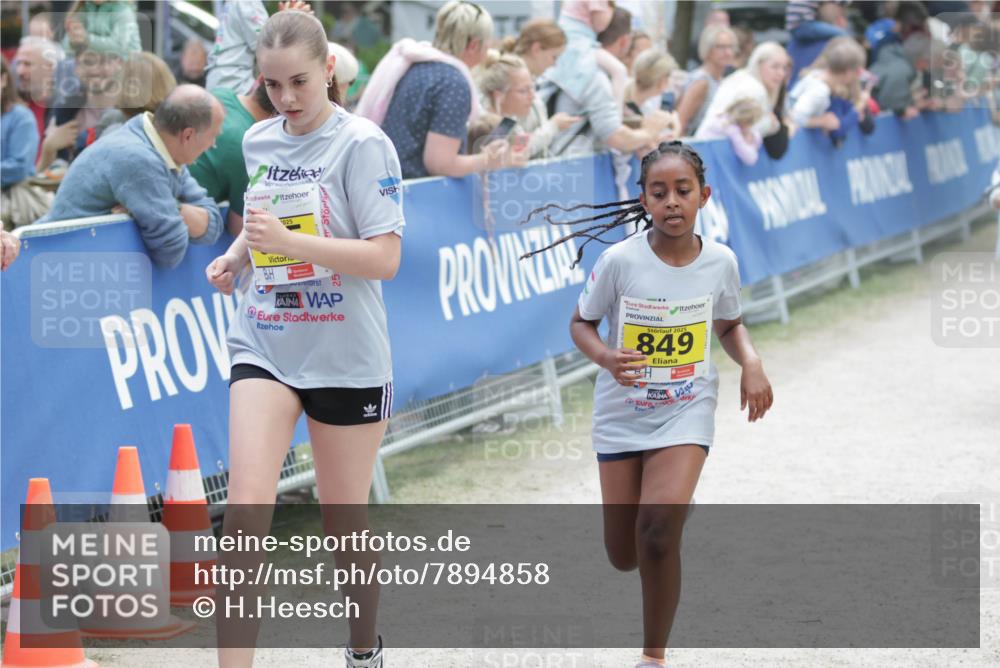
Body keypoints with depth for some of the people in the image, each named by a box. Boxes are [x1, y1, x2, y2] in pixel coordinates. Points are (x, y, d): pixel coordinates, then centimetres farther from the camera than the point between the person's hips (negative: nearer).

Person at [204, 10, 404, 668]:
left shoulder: (363, 144, -11)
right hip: (264, 345, 4)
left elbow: (385, 259, -17)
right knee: (245, 508, -13)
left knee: (345, 520, 10)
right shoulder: (258, 141, 6)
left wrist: (290, 242, -27)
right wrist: (235, 257, 2)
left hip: (346, 355, -3)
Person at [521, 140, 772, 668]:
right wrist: (605, 356, -24)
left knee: (657, 533, -21)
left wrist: (751, 363, -9)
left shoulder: (720, 262, -9)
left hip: (686, 413, -1)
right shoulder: (620, 260, -16)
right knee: (624, 556, 9)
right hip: (622, 413, 1)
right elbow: (581, 323, -3)